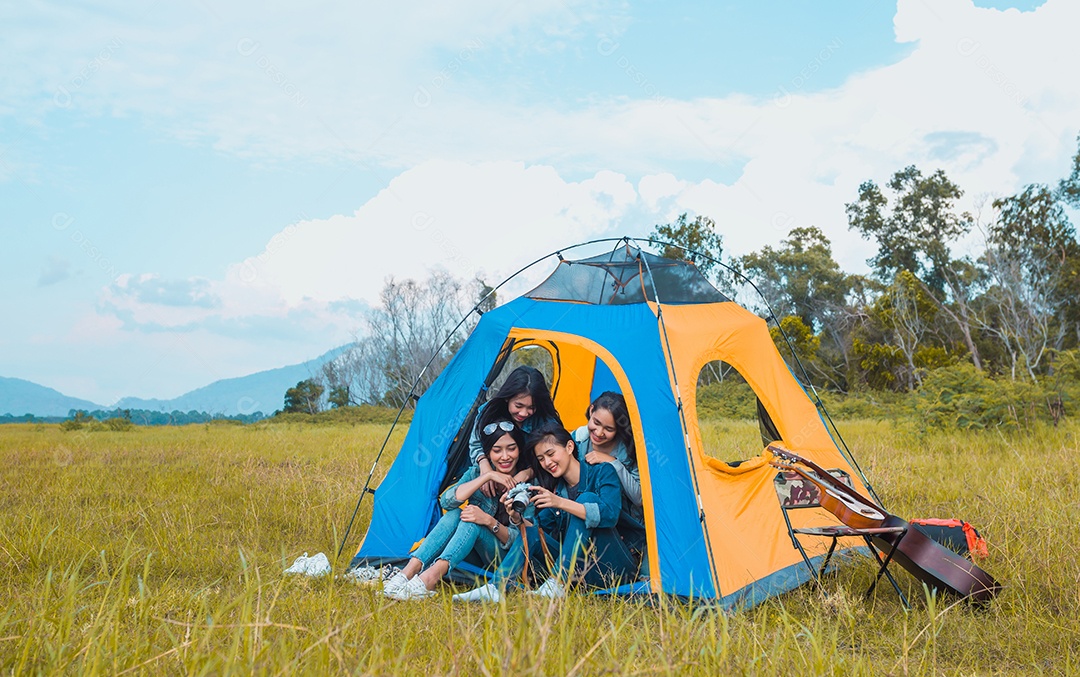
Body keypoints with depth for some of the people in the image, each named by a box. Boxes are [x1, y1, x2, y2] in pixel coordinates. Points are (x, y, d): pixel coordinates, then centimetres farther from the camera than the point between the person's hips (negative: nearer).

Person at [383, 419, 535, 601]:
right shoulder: (476, 473, 1)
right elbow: (446, 501, -17)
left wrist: (489, 521, -30)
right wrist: (487, 476, -24)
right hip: (477, 558, 3)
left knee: (472, 522, -31)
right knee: (455, 514, -26)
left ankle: (430, 578, -45)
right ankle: (410, 570, -35)